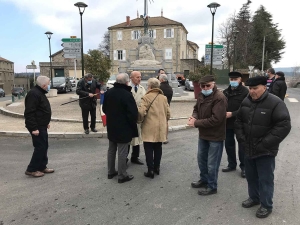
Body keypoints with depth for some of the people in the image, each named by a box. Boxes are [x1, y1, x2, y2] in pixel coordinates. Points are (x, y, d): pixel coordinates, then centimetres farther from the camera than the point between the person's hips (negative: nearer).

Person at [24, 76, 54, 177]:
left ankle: (42, 167, 24)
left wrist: (46, 122, 23)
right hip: (37, 127, -10)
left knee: (44, 146, 14)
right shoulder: (34, 94, -20)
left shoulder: (40, 93, 14)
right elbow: (29, 113, -25)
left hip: (42, 126, 10)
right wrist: (34, 128, -26)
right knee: (40, 147, -6)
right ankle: (31, 169, 5)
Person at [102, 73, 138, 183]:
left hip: (111, 127, 7)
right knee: (122, 152, 2)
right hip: (123, 128, -7)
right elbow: (133, 113, -22)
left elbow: (104, 109, 12)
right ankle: (122, 175, 12)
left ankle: (111, 171, 31)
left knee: (111, 150, 19)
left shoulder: (108, 92, 2)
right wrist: (132, 124, -5)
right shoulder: (127, 94, -21)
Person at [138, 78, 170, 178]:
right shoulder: (164, 98, 6)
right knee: (158, 148, 16)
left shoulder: (146, 97, -11)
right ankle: (157, 167, 27)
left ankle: (151, 170, 7)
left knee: (149, 149, 4)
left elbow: (141, 112, -20)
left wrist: (140, 121, -1)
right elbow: (168, 113, 7)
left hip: (149, 128, -5)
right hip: (161, 128, 5)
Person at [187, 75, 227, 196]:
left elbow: (215, 119, -30)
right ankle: (204, 180, 43)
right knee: (201, 159, 23)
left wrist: (196, 123, -24)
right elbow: (196, 108, 12)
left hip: (215, 136, -8)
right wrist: (194, 117, -12)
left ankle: (212, 187, 25)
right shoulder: (201, 95, 3)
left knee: (211, 163, 6)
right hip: (203, 134, 8)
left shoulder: (219, 98, -24)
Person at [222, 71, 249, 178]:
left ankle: (244, 166, 23)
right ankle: (232, 164, 32)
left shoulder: (245, 92, -12)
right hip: (228, 123, 6)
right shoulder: (225, 92, 8)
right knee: (228, 144, 15)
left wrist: (232, 114, -25)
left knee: (242, 146, 7)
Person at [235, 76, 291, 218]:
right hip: (248, 149, 6)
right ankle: (254, 198, 41)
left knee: (265, 179, 7)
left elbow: (284, 126, -20)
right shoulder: (246, 102, 2)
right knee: (251, 176, 20)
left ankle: (266, 205, 26)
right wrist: (241, 139, 1)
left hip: (265, 151, -6)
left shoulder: (275, 103, -16)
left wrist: (264, 144, -19)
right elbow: (238, 121, 12)